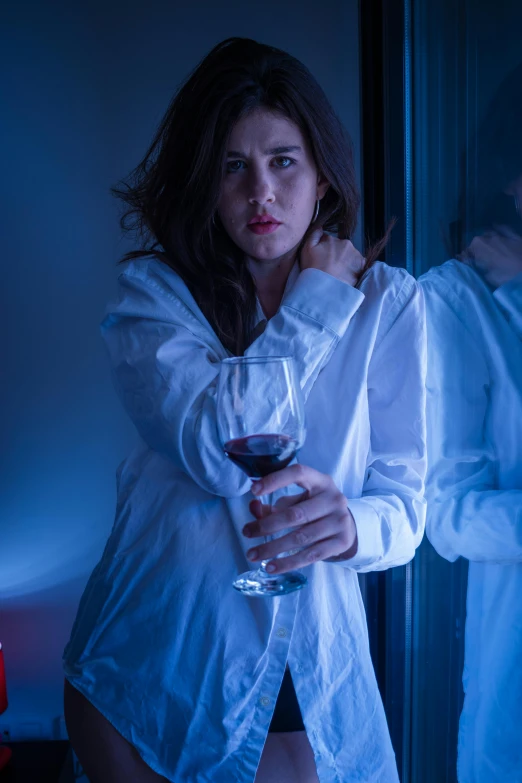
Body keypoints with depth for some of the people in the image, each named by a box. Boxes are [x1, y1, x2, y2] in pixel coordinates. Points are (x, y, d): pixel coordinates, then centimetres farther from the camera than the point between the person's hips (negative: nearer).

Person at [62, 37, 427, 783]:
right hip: (153, 662, -1)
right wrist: (318, 298, -14)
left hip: (305, 675, 2)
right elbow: (220, 454, -24)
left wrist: (350, 525, -30)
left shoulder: (387, 301, -4)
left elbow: (405, 503, -6)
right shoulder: (153, 291, -8)